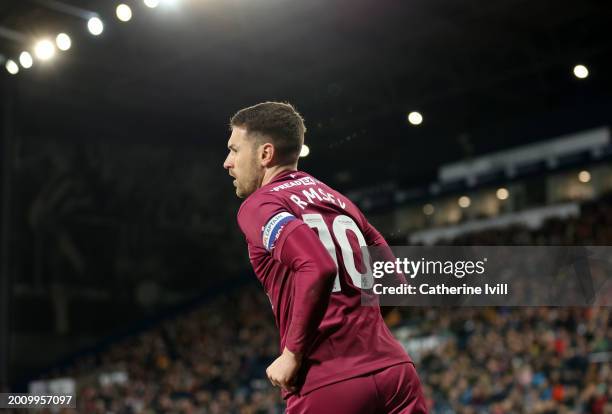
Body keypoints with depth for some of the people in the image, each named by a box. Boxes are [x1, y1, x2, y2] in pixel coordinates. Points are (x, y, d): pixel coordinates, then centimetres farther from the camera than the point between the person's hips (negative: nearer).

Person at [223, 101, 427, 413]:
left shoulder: (259, 205, -3)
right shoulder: (336, 199, 19)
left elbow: (318, 268, -21)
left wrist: (292, 354, -13)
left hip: (328, 386, -6)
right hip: (396, 371, 7)